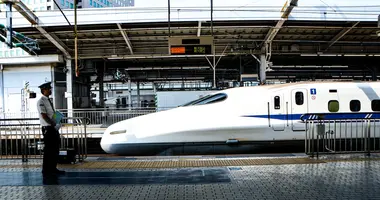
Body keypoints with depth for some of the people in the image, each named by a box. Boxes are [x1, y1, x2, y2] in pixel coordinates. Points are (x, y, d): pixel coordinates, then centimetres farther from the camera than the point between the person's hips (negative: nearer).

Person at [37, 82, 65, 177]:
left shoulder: (49, 100, 14)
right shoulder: (41, 101, -12)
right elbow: (44, 116, -18)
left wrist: (56, 124, 7)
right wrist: (54, 125, -16)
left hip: (54, 127, 9)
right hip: (48, 128, -9)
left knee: (55, 149, 13)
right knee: (48, 150, -2)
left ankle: (53, 169, 24)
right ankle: (46, 171, 8)